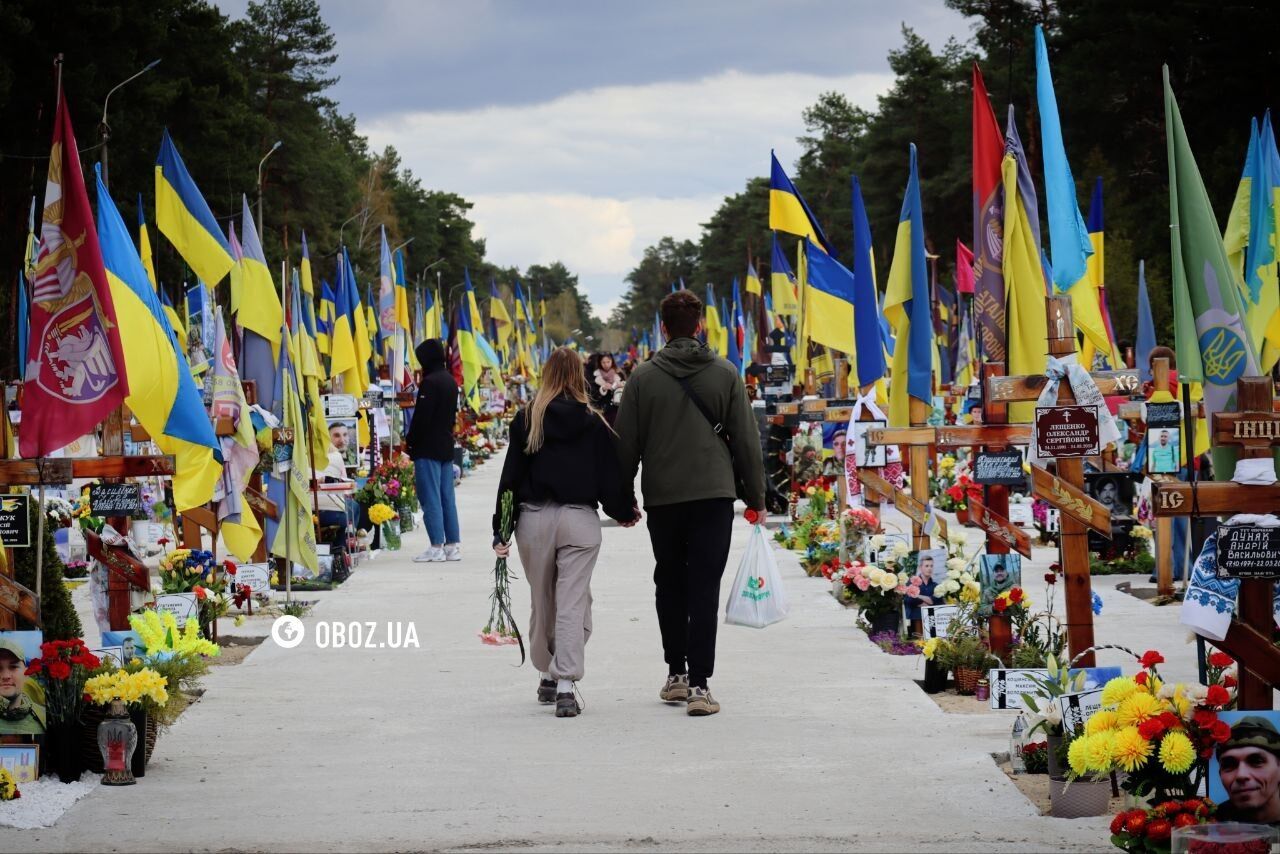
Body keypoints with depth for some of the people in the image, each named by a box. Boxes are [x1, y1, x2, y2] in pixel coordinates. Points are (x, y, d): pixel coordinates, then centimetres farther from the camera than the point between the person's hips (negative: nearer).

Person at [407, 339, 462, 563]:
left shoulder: (430, 382, -16)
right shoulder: (450, 381, 13)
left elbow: (421, 417, -18)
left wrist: (410, 442, -6)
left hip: (428, 449, -9)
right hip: (446, 447, 9)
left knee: (430, 497, -6)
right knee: (447, 497, 10)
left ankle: (437, 547, -8)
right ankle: (453, 545, 11)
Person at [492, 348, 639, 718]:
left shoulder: (526, 419, 1)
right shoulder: (592, 422, -1)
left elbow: (511, 476, 0)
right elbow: (610, 475, 1)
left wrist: (501, 531, 2)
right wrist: (625, 512, 19)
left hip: (534, 518, 1)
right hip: (580, 519, -1)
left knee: (542, 603, 14)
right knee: (572, 603, -2)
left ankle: (547, 677, 26)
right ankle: (565, 684, -12)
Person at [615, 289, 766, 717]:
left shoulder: (644, 377, -1)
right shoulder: (725, 373, -1)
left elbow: (626, 443, 2)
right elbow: (746, 439, 2)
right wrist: (755, 495, 11)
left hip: (662, 497, 1)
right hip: (713, 493, -1)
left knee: (669, 584, 16)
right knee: (705, 588, -3)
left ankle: (675, 675, 21)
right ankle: (698, 685, -10)